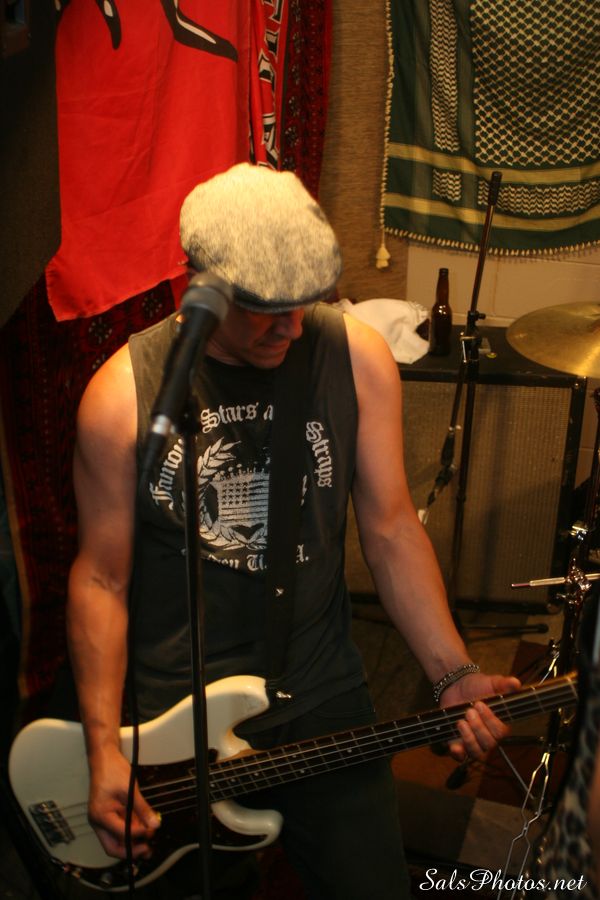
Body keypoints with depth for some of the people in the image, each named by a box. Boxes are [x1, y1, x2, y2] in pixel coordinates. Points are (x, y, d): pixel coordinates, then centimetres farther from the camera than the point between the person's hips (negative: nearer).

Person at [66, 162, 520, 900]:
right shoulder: (122, 392, -14)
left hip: (325, 703, 2)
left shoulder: (358, 359, -8)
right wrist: (104, 751, -9)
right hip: (174, 722, -1)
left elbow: (390, 529, -3)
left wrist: (453, 674, -11)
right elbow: (101, 578, -7)